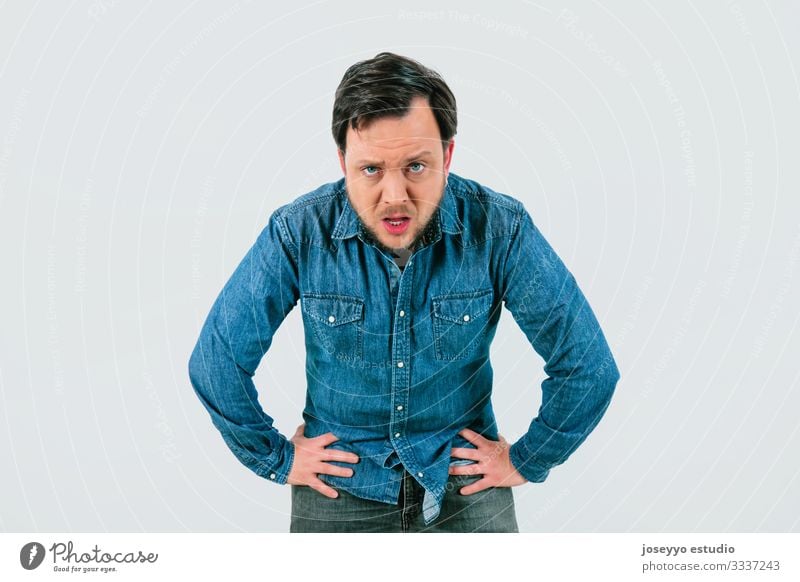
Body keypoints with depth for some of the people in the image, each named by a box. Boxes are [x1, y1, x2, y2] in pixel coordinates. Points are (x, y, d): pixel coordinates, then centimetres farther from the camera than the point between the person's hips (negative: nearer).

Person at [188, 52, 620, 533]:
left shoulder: (501, 230, -19)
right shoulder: (298, 233, -17)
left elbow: (589, 367, -8)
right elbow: (217, 362, -6)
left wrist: (527, 462, -2)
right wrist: (276, 458, 0)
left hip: (467, 481, 0)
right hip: (339, 486, 1)